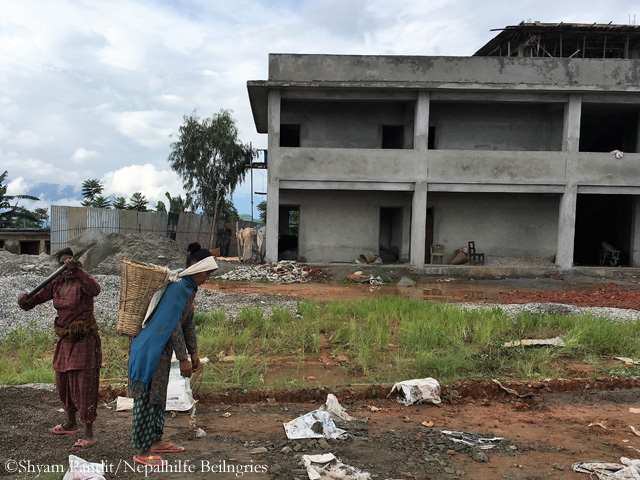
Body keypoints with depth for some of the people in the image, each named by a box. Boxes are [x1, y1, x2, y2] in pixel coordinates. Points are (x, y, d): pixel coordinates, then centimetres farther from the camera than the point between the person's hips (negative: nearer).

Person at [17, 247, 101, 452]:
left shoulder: (82, 282, -14)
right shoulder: (56, 283, 5)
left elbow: (95, 290, -37)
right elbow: (37, 298, 4)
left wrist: (76, 270, -43)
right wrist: (24, 301, -19)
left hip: (84, 341, -8)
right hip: (65, 341, 8)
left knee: (84, 386, -5)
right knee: (63, 382, 20)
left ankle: (89, 434, 4)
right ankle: (71, 424, 40)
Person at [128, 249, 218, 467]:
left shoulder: (190, 289, 9)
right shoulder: (178, 287, -22)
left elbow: (188, 322, 16)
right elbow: (173, 325, -24)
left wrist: (194, 353, 16)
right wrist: (183, 359, -22)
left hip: (162, 350, 10)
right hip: (150, 350, -10)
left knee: (158, 397, 19)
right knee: (146, 399, -1)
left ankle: (156, 441, 32)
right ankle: (142, 452, 9)